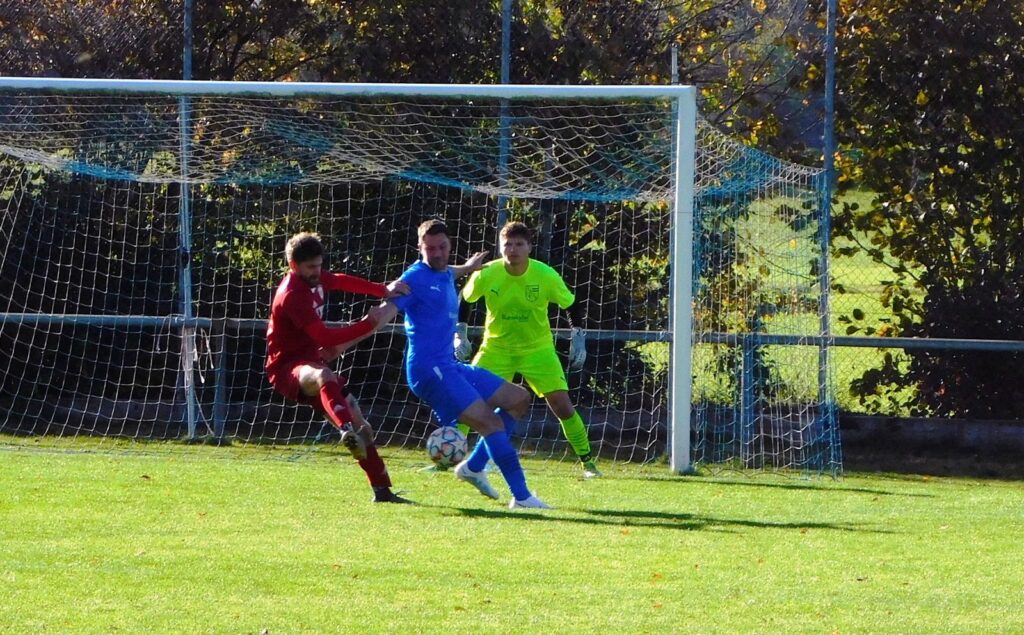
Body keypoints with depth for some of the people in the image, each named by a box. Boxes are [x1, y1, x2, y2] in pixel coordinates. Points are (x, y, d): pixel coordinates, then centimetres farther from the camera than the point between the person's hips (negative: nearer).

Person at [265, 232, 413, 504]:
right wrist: (368, 324, -24)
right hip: (287, 368, -10)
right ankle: (348, 433, -71)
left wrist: (383, 290, 18)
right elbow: (325, 337, -28)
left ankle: (382, 490, 15)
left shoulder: (313, 279, 6)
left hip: (309, 363, 10)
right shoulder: (292, 295, -23)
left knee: (358, 421, 7)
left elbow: (340, 281, 28)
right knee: (324, 377, -45)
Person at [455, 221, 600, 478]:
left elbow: (572, 305, -1)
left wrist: (578, 339, -6)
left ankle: (587, 461, 5)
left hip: (537, 349, -1)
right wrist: (459, 335, -1)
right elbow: (463, 300, 4)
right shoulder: (486, 274, -15)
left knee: (562, 405, -9)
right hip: (495, 348, 1)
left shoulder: (546, 275, -16)